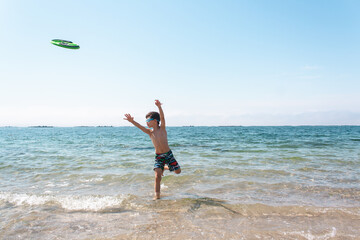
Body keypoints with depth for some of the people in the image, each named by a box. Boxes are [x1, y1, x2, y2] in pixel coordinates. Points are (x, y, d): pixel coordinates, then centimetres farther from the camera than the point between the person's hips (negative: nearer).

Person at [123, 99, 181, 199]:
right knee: (157, 176, -11)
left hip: (168, 154, 0)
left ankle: (165, 167, 34)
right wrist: (132, 121, -35)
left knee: (178, 171, 6)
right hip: (158, 156, 0)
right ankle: (157, 195, 1)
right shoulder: (150, 132, -1)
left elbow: (162, 118, -24)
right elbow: (140, 126, -17)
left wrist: (159, 107, -41)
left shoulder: (162, 128, -6)